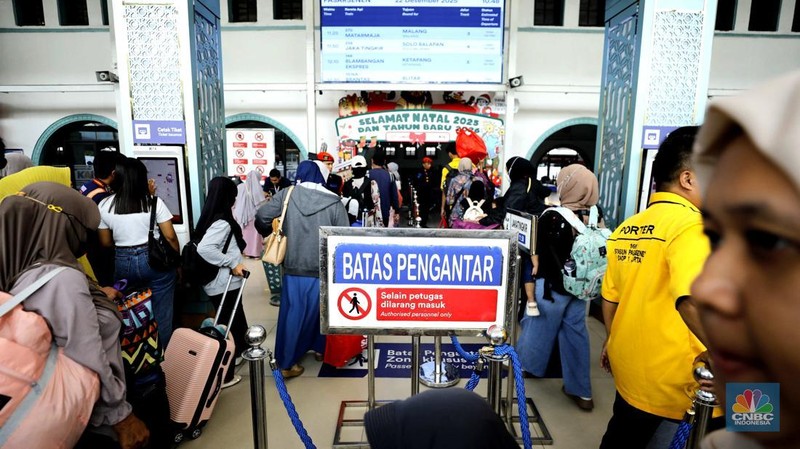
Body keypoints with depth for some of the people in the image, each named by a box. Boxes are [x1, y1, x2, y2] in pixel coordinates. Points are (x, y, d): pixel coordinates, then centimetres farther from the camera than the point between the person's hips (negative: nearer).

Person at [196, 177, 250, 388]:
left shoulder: (213, 218, 7)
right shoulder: (222, 222, -21)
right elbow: (204, 248, -32)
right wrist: (232, 263, -24)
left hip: (223, 282, 9)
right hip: (224, 284, -9)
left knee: (236, 322, 25)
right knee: (228, 328, 5)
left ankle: (242, 349, 44)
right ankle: (223, 376, 17)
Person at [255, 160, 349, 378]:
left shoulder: (287, 194, -4)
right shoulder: (334, 202, -8)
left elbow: (261, 216, -5)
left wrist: (269, 233, 17)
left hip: (293, 267, 1)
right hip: (323, 268, -1)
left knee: (293, 313, 9)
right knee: (320, 310, 19)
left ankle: (286, 362, 16)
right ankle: (320, 347, 37)